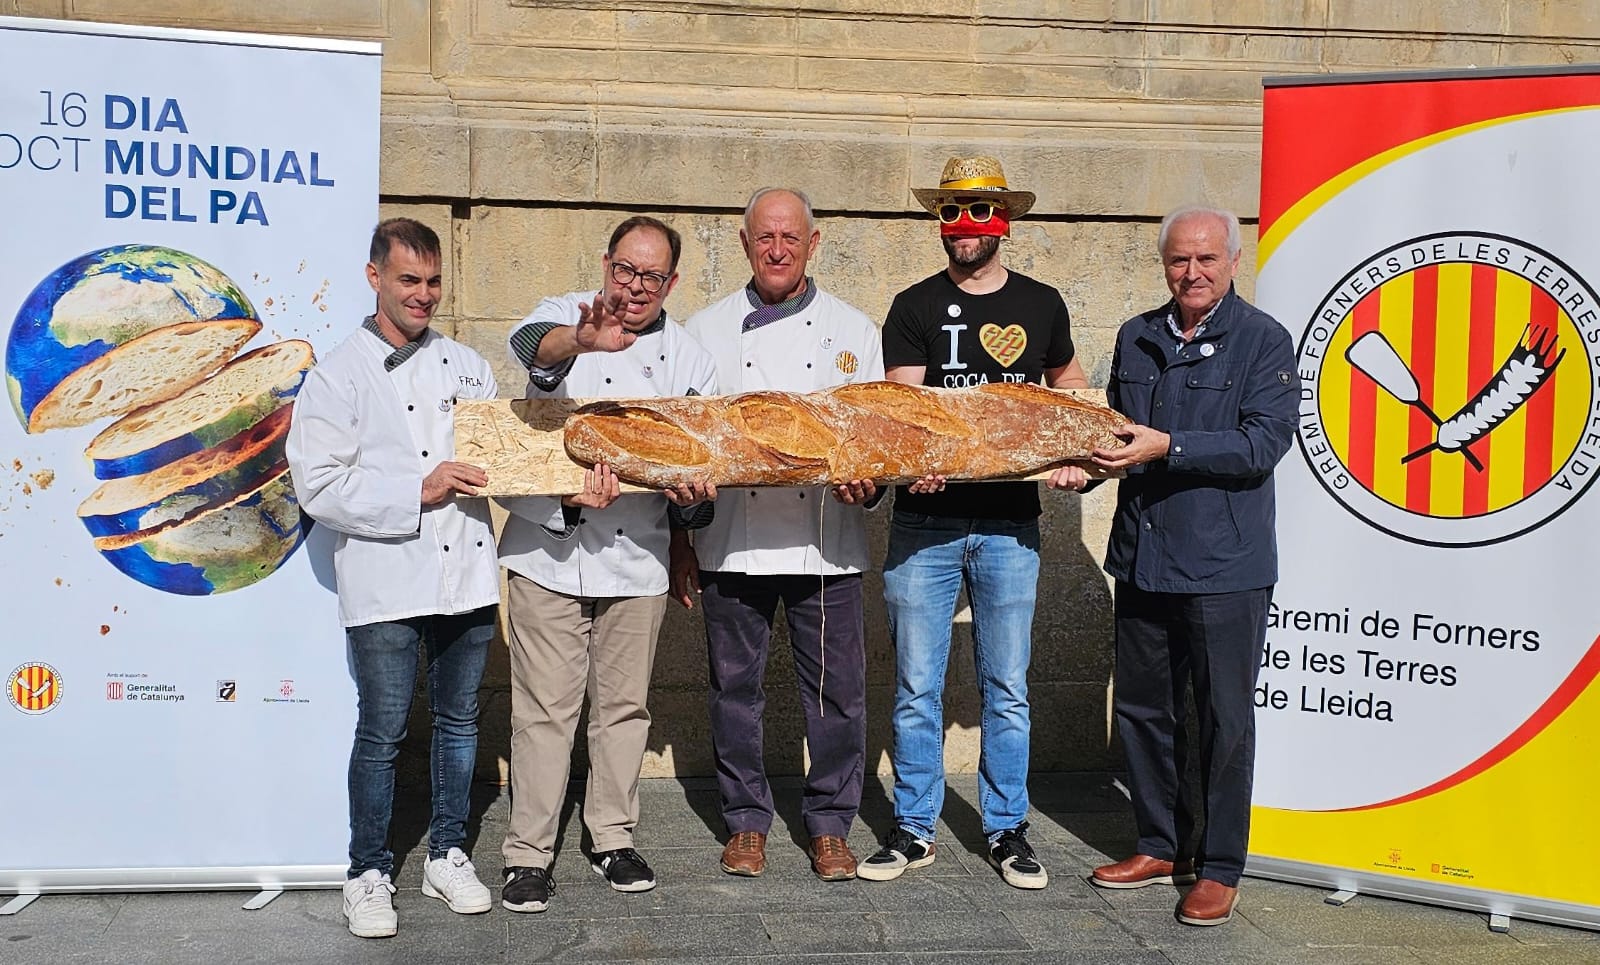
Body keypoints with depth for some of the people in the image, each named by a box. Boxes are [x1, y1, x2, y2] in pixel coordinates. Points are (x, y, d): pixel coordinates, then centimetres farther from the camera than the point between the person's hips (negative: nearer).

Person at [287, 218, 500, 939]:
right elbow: (318, 485, -9)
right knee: (382, 734, 3)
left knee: (458, 719, 14)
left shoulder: (465, 365, 12)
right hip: (386, 586, -4)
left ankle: (447, 856, 29)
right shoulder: (339, 377, -2)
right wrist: (418, 492, -17)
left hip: (466, 575, 5)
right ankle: (369, 873, 19)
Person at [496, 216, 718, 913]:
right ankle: (528, 852, 13)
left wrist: (693, 496, -13)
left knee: (624, 705, 13)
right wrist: (580, 342, -51)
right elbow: (531, 345, -28)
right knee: (545, 707, 1)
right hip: (549, 550, -3)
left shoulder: (688, 359, 7)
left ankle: (613, 837, 29)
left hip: (637, 556, 3)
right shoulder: (567, 317, -2)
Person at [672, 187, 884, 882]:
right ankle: (747, 820, 23)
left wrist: (866, 480, -13)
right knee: (735, 687, 7)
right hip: (731, 542, 0)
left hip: (826, 542, 0)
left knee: (835, 691, 3)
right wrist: (679, 538, 6)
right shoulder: (707, 330, 8)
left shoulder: (852, 330, 8)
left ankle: (830, 824, 19)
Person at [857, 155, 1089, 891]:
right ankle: (914, 829, 17)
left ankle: (1007, 829, 20)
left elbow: (1067, 384, 25)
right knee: (916, 686, 5)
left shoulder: (1041, 304, 10)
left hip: (1009, 524, 1)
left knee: (1007, 688, 7)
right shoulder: (915, 307, 4)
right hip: (924, 520, -1)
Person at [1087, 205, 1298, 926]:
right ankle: (1161, 847, 30)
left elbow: (1264, 443, -16)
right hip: (1141, 559, 6)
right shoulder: (1136, 338, 12)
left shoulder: (1262, 341, -5)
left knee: (1224, 721, 4)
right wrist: (1092, 455, 4)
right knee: (1141, 709, 13)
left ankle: (1220, 868, 17)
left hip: (1224, 568, -6)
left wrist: (1168, 447, -22)